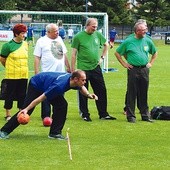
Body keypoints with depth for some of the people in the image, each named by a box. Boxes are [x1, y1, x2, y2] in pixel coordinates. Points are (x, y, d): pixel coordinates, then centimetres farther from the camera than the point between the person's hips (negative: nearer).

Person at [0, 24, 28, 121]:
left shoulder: (25, 44, 6)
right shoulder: (8, 45, -10)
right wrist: (9, 67, 10)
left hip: (24, 75, 5)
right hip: (12, 76, -5)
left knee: (22, 95, 9)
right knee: (10, 95, 3)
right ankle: (8, 115, 12)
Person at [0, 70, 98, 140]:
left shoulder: (73, 80, -19)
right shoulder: (60, 85, -42)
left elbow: (81, 87, 10)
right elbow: (41, 98, -38)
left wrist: (88, 95, -9)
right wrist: (26, 109, -38)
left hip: (47, 86, 8)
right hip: (35, 86, -8)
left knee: (62, 105, -9)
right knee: (26, 112, -10)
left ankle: (55, 133, -3)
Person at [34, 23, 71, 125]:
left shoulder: (59, 39, 14)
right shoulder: (42, 41, -3)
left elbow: (64, 54, 22)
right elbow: (37, 58, -5)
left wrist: (68, 67, 19)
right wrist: (37, 73, -10)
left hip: (61, 72, 6)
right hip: (48, 73, -6)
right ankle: (46, 116, 1)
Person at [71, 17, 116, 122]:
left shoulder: (98, 35, 6)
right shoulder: (78, 37, -7)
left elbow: (106, 45, 24)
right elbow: (74, 54, -5)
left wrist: (102, 57, 14)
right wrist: (73, 70, -7)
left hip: (96, 68, 4)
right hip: (83, 69, -4)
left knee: (101, 91, 5)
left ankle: (103, 114, 14)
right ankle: (85, 114, 14)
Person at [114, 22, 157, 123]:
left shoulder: (148, 41, 7)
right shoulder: (128, 42, -2)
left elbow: (155, 53, 24)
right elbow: (117, 53, 7)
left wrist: (151, 63, 13)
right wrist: (124, 64, 2)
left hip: (144, 70, 3)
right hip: (133, 70, -3)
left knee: (144, 94, 8)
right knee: (132, 94, -1)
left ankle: (145, 115, 16)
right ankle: (131, 116, 5)